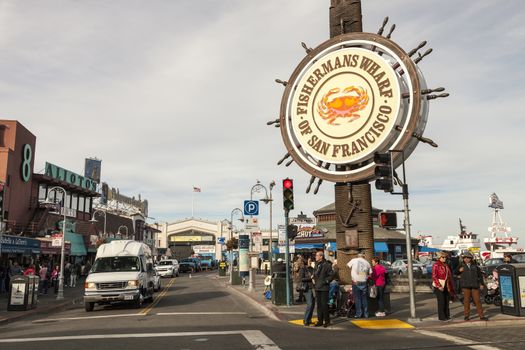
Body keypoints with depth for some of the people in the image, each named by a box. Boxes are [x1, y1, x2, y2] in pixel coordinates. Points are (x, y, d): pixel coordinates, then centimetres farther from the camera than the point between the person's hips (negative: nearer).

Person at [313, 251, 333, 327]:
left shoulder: (327, 265, -9)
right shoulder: (316, 265, 14)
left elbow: (331, 275, -9)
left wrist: (326, 281, -15)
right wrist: (313, 279, 10)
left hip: (324, 288, -7)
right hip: (317, 288, 7)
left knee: (324, 305, -3)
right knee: (319, 305, 11)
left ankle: (326, 321, 7)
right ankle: (320, 321, 18)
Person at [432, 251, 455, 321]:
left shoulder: (446, 265, 14)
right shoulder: (436, 265, -10)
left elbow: (449, 276, 19)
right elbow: (434, 277, -14)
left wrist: (451, 286, 14)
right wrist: (439, 286, -21)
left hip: (446, 286, 7)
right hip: (439, 286, -7)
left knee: (447, 301, 10)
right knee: (441, 301, -4)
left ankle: (447, 315, 19)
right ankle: (441, 317, 3)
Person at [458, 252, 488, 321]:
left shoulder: (475, 266, 11)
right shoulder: (462, 266, 8)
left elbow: (480, 275, 18)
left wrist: (482, 283, 15)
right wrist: (459, 270, -11)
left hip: (474, 285, 1)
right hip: (465, 286, -1)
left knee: (477, 300, 1)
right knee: (466, 301, 1)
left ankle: (481, 316, 7)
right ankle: (467, 316, 9)